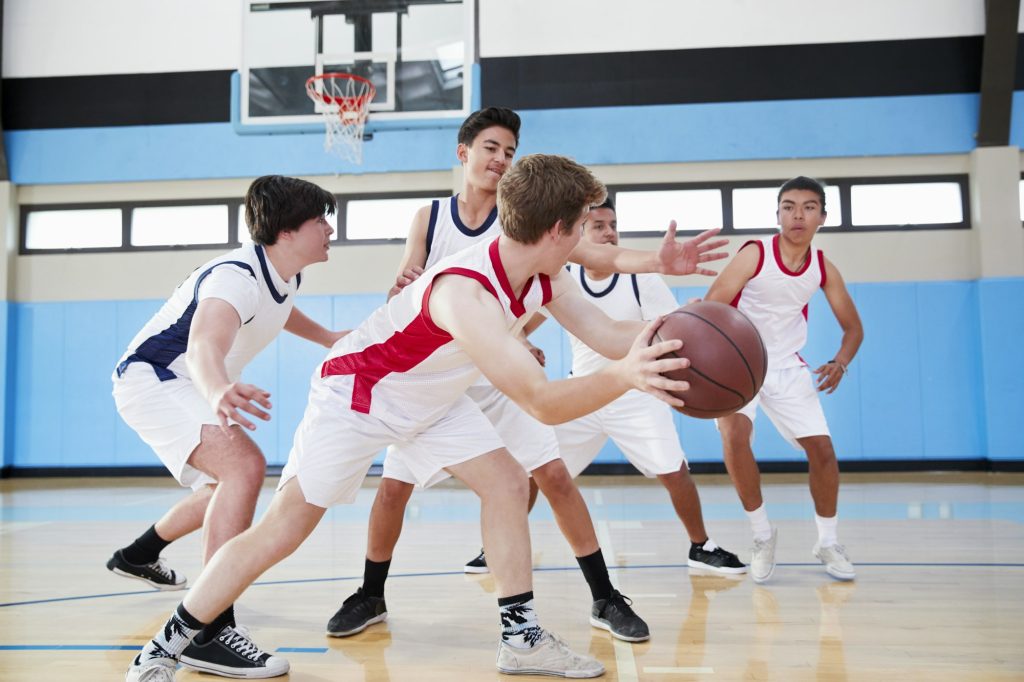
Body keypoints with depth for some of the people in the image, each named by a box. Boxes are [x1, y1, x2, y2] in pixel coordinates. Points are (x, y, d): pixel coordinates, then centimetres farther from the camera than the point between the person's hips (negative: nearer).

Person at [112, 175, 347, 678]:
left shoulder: (286, 277, -1)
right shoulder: (237, 276, -30)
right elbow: (205, 345, -51)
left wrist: (328, 338, 22)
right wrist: (219, 392, -71)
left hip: (189, 387, 10)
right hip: (149, 378, -10)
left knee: (228, 483, 27)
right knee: (245, 466, -30)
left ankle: (138, 556, 49)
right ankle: (211, 632, -32)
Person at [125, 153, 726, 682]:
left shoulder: (544, 277, -12)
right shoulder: (465, 292, -40)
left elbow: (609, 334, -7)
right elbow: (542, 402, -47)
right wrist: (623, 377, -61)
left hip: (433, 396, 8)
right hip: (356, 390, -8)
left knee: (508, 483, -1)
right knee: (286, 527, -6)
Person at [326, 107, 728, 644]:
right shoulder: (429, 218, -3)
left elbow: (598, 254, -21)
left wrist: (658, 262, -39)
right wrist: (401, 287, -29)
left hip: (502, 375, 0)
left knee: (555, 477, -7)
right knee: (393, 487, 0)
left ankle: (605, 599, 6)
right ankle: (370, 596, 22)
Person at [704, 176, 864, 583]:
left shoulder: (824, 269, -7)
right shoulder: (755, 255, -21)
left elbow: (852, 327, 5)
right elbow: (711, 308, -28)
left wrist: (840, 363, -16)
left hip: (788, 367, 4)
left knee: (822, 448, 0)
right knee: (735, 436, -27)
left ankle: (828, 543, 22)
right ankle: (762, 536, -6)